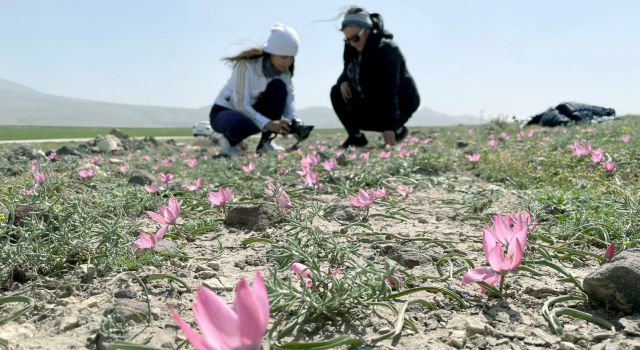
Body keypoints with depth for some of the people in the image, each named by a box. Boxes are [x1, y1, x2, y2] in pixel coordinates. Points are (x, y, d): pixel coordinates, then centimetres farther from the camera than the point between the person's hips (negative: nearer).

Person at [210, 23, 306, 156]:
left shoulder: (284, 72, -8)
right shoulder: (247, 65, -25)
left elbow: (288, 103, -13)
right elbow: (240, 103, -32)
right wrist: (268, 124, -45)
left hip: (253, 111, 5)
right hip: (225, 112, -5)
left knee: (279, 86, -22)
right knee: (240, 125, -42)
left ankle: (266, 142, -11)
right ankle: (230, 141, -4)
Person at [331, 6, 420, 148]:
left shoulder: (385, 49, -26)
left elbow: (389, 91, -33)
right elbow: (348, 71, 13)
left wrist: (389, 127, -39)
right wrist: (343, 82, -15)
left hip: (399, 105, -8)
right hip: (374, 99, 8)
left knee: (353, 116, -24)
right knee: (337, 92, -5)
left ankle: (397, 129, -4)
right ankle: (356, 136, 0)